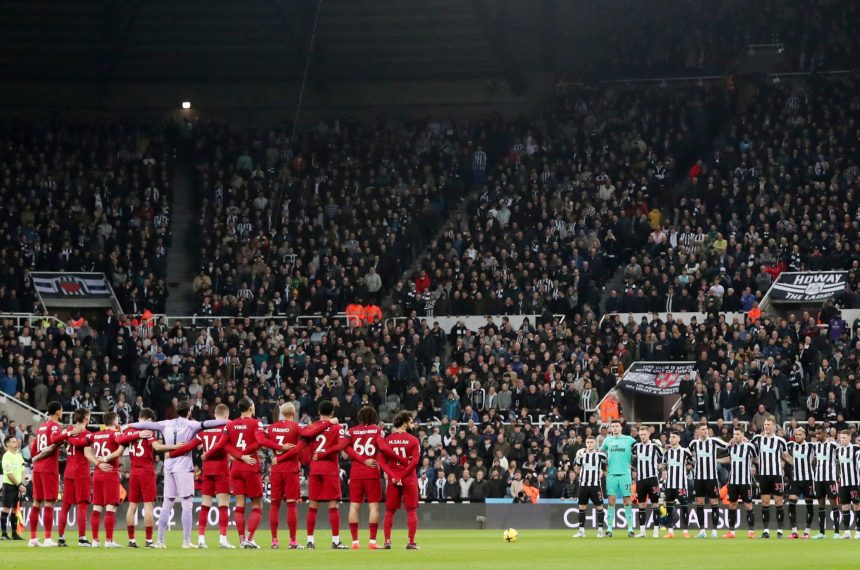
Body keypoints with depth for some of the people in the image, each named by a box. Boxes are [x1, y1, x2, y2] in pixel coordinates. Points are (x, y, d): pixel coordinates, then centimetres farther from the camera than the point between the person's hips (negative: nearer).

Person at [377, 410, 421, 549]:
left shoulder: (387, 439, 4)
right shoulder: (413, 440, -4)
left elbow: (382, 461, -3)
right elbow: (415, 461, -12)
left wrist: (393, 476, -7)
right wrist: (403, 475, -10)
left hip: (393, 480, 2)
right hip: (409, 479, -2)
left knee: (389, 511, 8)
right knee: (411, 511, 3)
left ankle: (387, 542, 3)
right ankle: (411, 542, -2)